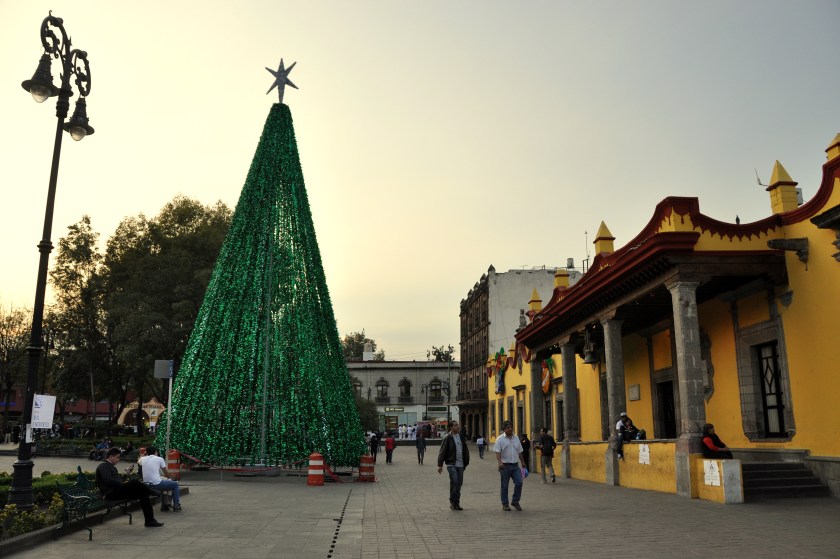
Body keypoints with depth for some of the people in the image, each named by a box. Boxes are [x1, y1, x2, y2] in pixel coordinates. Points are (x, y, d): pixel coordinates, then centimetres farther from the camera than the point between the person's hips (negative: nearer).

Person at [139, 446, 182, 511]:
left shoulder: (143, 459, 10)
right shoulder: (159, 459, -1)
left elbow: (138, 463, 37)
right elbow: (166, 473, 5)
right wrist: (170, 477, 26)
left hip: (147, 485, 6)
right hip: (156, 484, -6)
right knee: (175, 484, 13)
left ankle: (164, 505, 33)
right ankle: (176, 506, 9)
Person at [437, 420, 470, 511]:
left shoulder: (461, 437, 10)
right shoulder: (447, 438, -7)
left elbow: (465, 450, 17)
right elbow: (442, 452, -7)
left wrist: (466, 462, 16)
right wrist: (440, 465, -9)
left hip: (460, 464, 6)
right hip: (451, 464, -6)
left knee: (459, 483, 7)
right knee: (454, 481, -14)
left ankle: (456, 503, 17)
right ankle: (452, 502, -1)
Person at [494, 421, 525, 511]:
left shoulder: (516, 438, 12)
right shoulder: (500, 439, -5)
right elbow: (497, 452, -13)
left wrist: (523, 462, 20)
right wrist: (500, 462, -27)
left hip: (515, 465, 4)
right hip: (505, 465, -4)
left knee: (519, 482, -6)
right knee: (505, 486, 3)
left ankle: (515, 501, 11)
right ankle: (505, 504, 14)